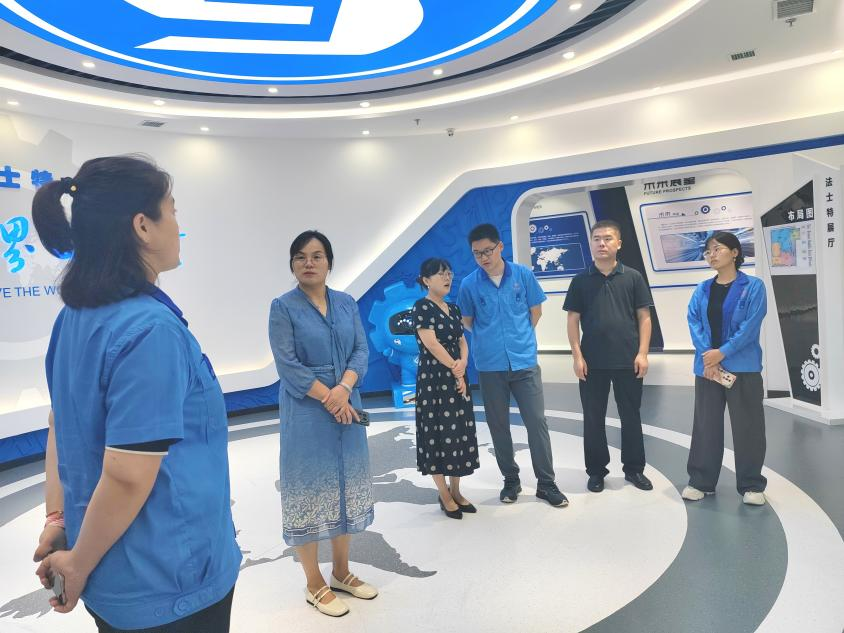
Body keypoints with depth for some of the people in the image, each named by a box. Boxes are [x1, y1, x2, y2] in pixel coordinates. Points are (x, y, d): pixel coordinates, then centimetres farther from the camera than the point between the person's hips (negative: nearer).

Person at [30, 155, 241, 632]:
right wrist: (79, 565, -12)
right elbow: (127, 476, -26)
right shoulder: (152, 328, -27)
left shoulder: (74, 317, 0)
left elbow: (62, 427, 7)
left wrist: (58, 517, 10)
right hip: (169, 583, -7)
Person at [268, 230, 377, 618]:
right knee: (309, 489, 3)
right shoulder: (283, 307, -5)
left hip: (347, 408, 5)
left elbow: (361, 351, 2)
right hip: (306, 413, -4)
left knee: (345, 487, 13)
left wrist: (343, 388, -15)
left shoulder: (347, 303, 7)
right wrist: (329, 399, -15)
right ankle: (315, 585, 20)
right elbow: (287, 365, -12)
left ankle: (341, 572, 31)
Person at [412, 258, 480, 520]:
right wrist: (454, 367, -10)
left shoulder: (453, 309, 13)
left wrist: (462, 365, -9)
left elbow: (462, 341, 10)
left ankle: (456, 491, 22)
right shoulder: (422, 307, -9)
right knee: (438, 433, 0)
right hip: (433, 379, -7)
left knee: (460, 432, 9)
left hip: (457, 378, 7)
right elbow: (431, 344, -16)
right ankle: (444, 495, 12)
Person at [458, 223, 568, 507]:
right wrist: (490, 339, 9)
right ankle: (511, 480, 27)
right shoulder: (469, 284, -4)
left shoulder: (523, 274, -3)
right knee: (498, 426, 10)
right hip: (490, 366, 0)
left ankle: (546, 483, 17)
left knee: (537, 422, 2)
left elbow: (535, 311, 9)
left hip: (524, 361, 0)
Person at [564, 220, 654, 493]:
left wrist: (642, 353, -5)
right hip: (592, 361, 0)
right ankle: (596, 470, 21)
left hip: (628, 360, 0)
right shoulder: (581, 280, 3)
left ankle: (634, 469, 26)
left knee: (631, 416, 11)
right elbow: (573, 320, 2)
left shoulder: (632, 277, 3)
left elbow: (644, 317, 3)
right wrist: (577, 356, -5)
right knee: (593, 418, 7)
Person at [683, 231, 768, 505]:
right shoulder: (702, 290, 9)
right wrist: (707, 356, -15)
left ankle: (751, 485, 20)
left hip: (743, 367, -3)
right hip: (706, 366, 3)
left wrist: (722, 353, -17)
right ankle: (701, 481, 21)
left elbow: (750, 326, -11)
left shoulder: (753, 286, -2)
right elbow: (693, 322, -1)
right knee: (705, 424, 10)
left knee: (747, 425, 4)